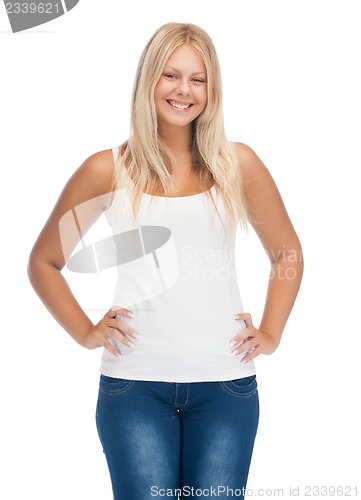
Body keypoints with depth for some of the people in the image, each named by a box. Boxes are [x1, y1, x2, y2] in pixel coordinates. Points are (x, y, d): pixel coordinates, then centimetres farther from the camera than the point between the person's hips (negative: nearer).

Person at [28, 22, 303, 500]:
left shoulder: (237, 164, 4)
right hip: (134, 386, -1)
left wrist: (271, 333, 8)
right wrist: (84, 331, 2)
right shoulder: (108, 170, 2)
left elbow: (287, 252, 16)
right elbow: (43, 262, 11)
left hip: (225, 385, 1)